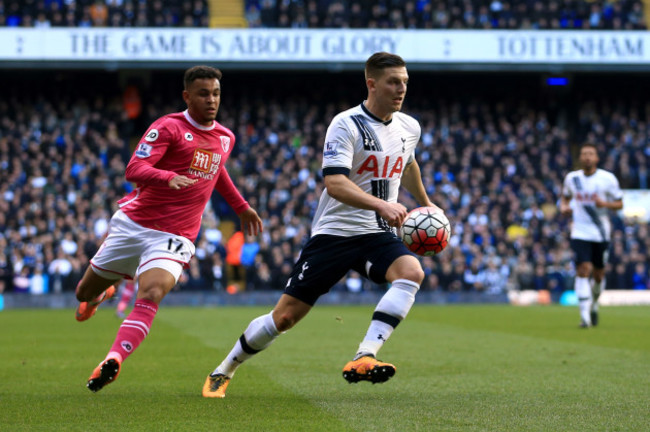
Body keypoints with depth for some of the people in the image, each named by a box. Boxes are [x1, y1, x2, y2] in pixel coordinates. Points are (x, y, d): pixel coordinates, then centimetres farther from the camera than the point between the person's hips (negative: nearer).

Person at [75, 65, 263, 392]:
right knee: (85, 293, 13)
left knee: (151, 295, -28)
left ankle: (113, 361, -38)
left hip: (174, 239, 2)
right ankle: (103, 292, 51)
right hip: (133, 225, -2)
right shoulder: (168, 127, -9)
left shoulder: (225, 138, 10)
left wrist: (241, 206, 37)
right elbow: (134, 169, -21)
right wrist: (169, 177, -40)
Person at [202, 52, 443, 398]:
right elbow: (334, 183, -27)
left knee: (411, 272, -29)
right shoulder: (346, 125, -14)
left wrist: (425, 203, 41)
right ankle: (223, 373, 19)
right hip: (334, 231, -4)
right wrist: (381, 204, -39)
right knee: (285, 315, -3)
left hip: (378, 234, 5)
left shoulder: (409, 128, 6)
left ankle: (363, 359, -35)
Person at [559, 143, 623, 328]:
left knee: (598, 275, 9)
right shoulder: (571, 178, 3)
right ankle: (584, 315, -18)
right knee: (583, 270, -16)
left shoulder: (608, 179, -4)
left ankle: (594, 305, 37)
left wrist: (605, 204, -19)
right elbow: (565, 196, 22)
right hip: (580, 233, 0)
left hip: (601, 234, 0)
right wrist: (564, 206, -1)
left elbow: (619, 204, 1)